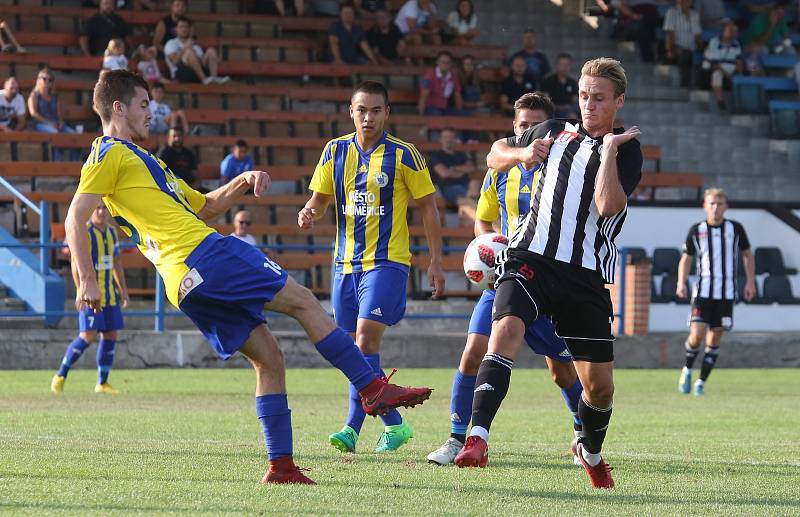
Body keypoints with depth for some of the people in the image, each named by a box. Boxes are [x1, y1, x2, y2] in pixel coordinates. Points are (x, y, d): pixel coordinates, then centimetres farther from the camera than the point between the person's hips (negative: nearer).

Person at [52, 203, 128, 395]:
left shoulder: (112, 232, 12)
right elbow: (75, 264, -15)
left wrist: (123, 291, 18)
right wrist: (81, 291, -23)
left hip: (109, 293, 7)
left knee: (110, 335, 4)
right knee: (88, 335, -14)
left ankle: (102, 383, 11)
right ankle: (60, 376, -1)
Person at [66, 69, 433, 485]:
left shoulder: (137, 159, 31)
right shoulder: (110, 154, 1)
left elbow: (206, 206, 35)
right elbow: (75, 218, -10)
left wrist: (243, 183, 17)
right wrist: (87, 281, -20)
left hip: (189, 286, 10)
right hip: (202, 256, -10)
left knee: (268, 360, 6)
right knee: (302, 301, -8)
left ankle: (281, 466, 3)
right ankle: (372, 388, -9)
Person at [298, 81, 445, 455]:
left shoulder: (403, 155, -4)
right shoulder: (335, 151, 7)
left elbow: (427, 207, 1)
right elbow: (320, 198, 14)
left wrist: (436, 261, -3)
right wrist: (309, 213, -11)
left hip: (387, 261, -5)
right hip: (346, 261, 5)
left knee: (365, 341, -17)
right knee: (356, 348, 7)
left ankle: (352, 428, -17)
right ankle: (394, 424, 18)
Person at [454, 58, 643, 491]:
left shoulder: (626, 150, 2)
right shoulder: (554, 132, 14)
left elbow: (608, 205, -16)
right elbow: (495, 155, 28)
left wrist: (609, 148, -13)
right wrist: (522, 153, 7)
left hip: (585, 275, -1)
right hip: (530, 257, 1)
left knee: (599, 384, 5)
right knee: (506, 330, -29)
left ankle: (591, 451, 36)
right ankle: (477, 436, -37)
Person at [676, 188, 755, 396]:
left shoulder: (735, 229, 2)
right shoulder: (696, 230, 2)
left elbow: (747, 255, 13)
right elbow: (686, 258, 11)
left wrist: (750, 281, 4)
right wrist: (681, 283, -3)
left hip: (726, 293, 1)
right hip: (703, 291, -1)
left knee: (715, 338, 1)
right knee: (697, 334, -13)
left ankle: (701, 382, 11)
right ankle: (687, 370, 13)